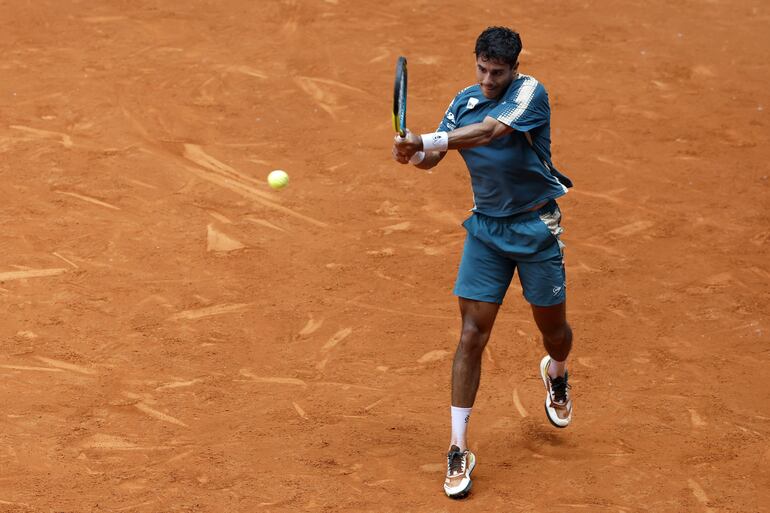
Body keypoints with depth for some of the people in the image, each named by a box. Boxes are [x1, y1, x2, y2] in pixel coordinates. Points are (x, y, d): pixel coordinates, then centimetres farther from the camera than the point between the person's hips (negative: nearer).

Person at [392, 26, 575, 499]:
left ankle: (557, 373, 51)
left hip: (536, 226, -2)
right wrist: (415, 153, -30)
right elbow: (433, 155, -6)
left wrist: (428, 141, -41)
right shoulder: (465, 101, 1)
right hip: (486, 228, 3)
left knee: (553, 327, 11)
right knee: (473, 333, -6)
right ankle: (459, 451, -2)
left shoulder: (531, 93, -15)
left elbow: (489, 132, -32)